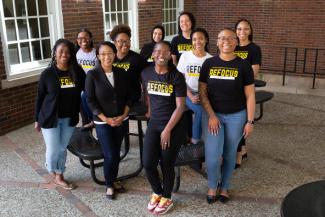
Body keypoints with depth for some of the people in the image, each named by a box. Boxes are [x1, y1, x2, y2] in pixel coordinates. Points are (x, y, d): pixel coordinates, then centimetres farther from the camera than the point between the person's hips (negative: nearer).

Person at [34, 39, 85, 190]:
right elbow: (40, 97, -3)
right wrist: (37, 119, 1)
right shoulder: (47, 74, -11)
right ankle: (51, 169, 36)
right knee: (53, 149, 3)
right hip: (50, 118, -2)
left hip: (69, 118, 2)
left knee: (62, 148, 14)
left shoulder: (77, 72, -7)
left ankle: (59, 177, 33)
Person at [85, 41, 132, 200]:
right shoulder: (92, 75, -9)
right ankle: (109, 185, 21)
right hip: (102, 123, -3)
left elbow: (128, 96, 5)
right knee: (110, 155, -3)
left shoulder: (121, 73, 1)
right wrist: (106, 119, -15)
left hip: (121, 121, 4)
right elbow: (90, 101, -9)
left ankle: (113, 181, 32)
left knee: (116, 153, 11)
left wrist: (124, 115, -7)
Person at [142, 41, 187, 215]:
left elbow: (180, 106, -14)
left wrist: (167, 130, -17)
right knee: (148, 164, -1)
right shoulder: (146, 73, 0)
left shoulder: (176, 77, -13)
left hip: (174, 126, -3)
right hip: (154, 124, 4)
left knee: (167, 164, 6)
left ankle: (166, 198, 31)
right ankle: (157, 192, 28)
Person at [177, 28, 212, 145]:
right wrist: (190, 96, -12)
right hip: (187, 94, -1)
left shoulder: (210, 59, 2)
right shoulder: (185, 56, 1)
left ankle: (194, 141, -9)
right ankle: (196, 139, -10)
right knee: (201, 110, -29)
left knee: (201, 110, -29)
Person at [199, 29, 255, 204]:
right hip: (212, 114, 0)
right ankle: (212, 186, 24)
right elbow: (202, 92, -1)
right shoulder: (209, 63, -2)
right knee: (212, 155, -4)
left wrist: (250, 121, -5)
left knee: (230, 154, 12)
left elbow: (250, 95, -3)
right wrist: (211, 115, -10)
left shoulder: (243, 65, -5)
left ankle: (224, 187, 34)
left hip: (236, 116, 0)